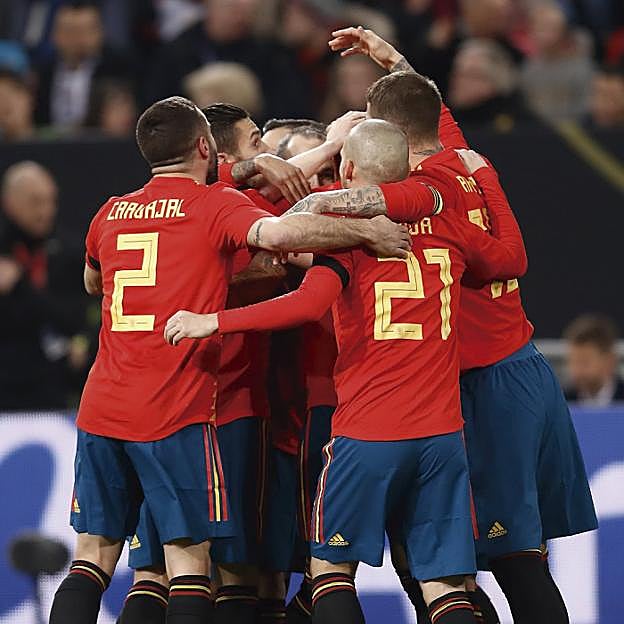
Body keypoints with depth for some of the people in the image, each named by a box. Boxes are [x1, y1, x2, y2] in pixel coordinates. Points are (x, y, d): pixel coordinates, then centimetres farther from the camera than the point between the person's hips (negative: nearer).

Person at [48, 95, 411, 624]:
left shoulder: (111, 214, 15)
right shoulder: (217, 206, -2)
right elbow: (278, 233, -24)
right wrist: (366, 233, -17)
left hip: (101, 408, 5)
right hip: (176, 415, -5)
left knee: (92, 559, 9)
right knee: (188, 560, -3)